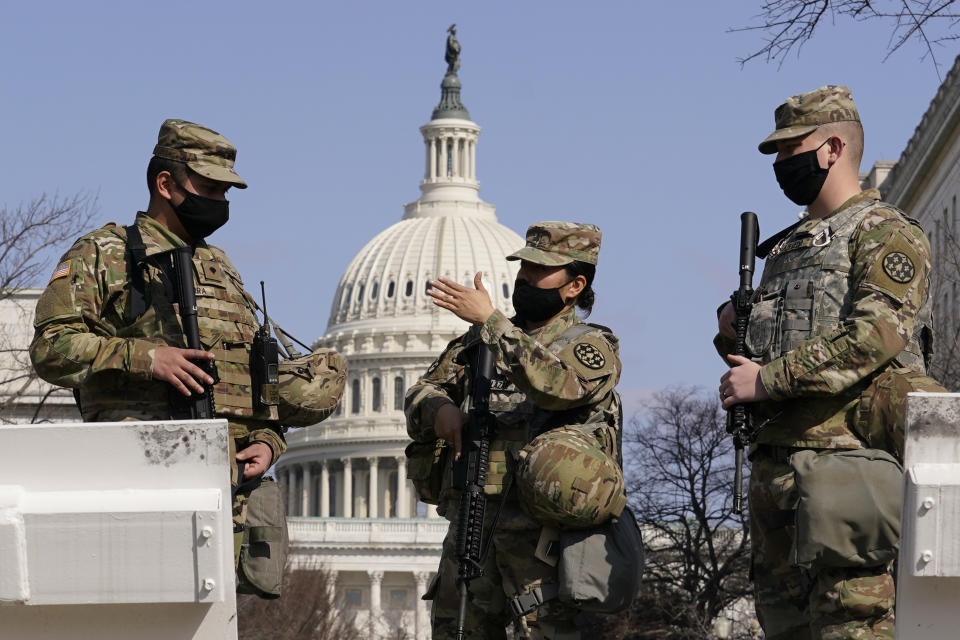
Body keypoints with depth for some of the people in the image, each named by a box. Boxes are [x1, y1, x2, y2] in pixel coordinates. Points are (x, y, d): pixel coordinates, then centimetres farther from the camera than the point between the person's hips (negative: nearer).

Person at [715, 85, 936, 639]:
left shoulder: (885, 233, -1)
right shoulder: (786, 246, 25)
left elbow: (875, 336, -17)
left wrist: (767, 380, -17)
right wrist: (733, 336, 6)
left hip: (847, 458, -9)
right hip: (776, 463, 9)